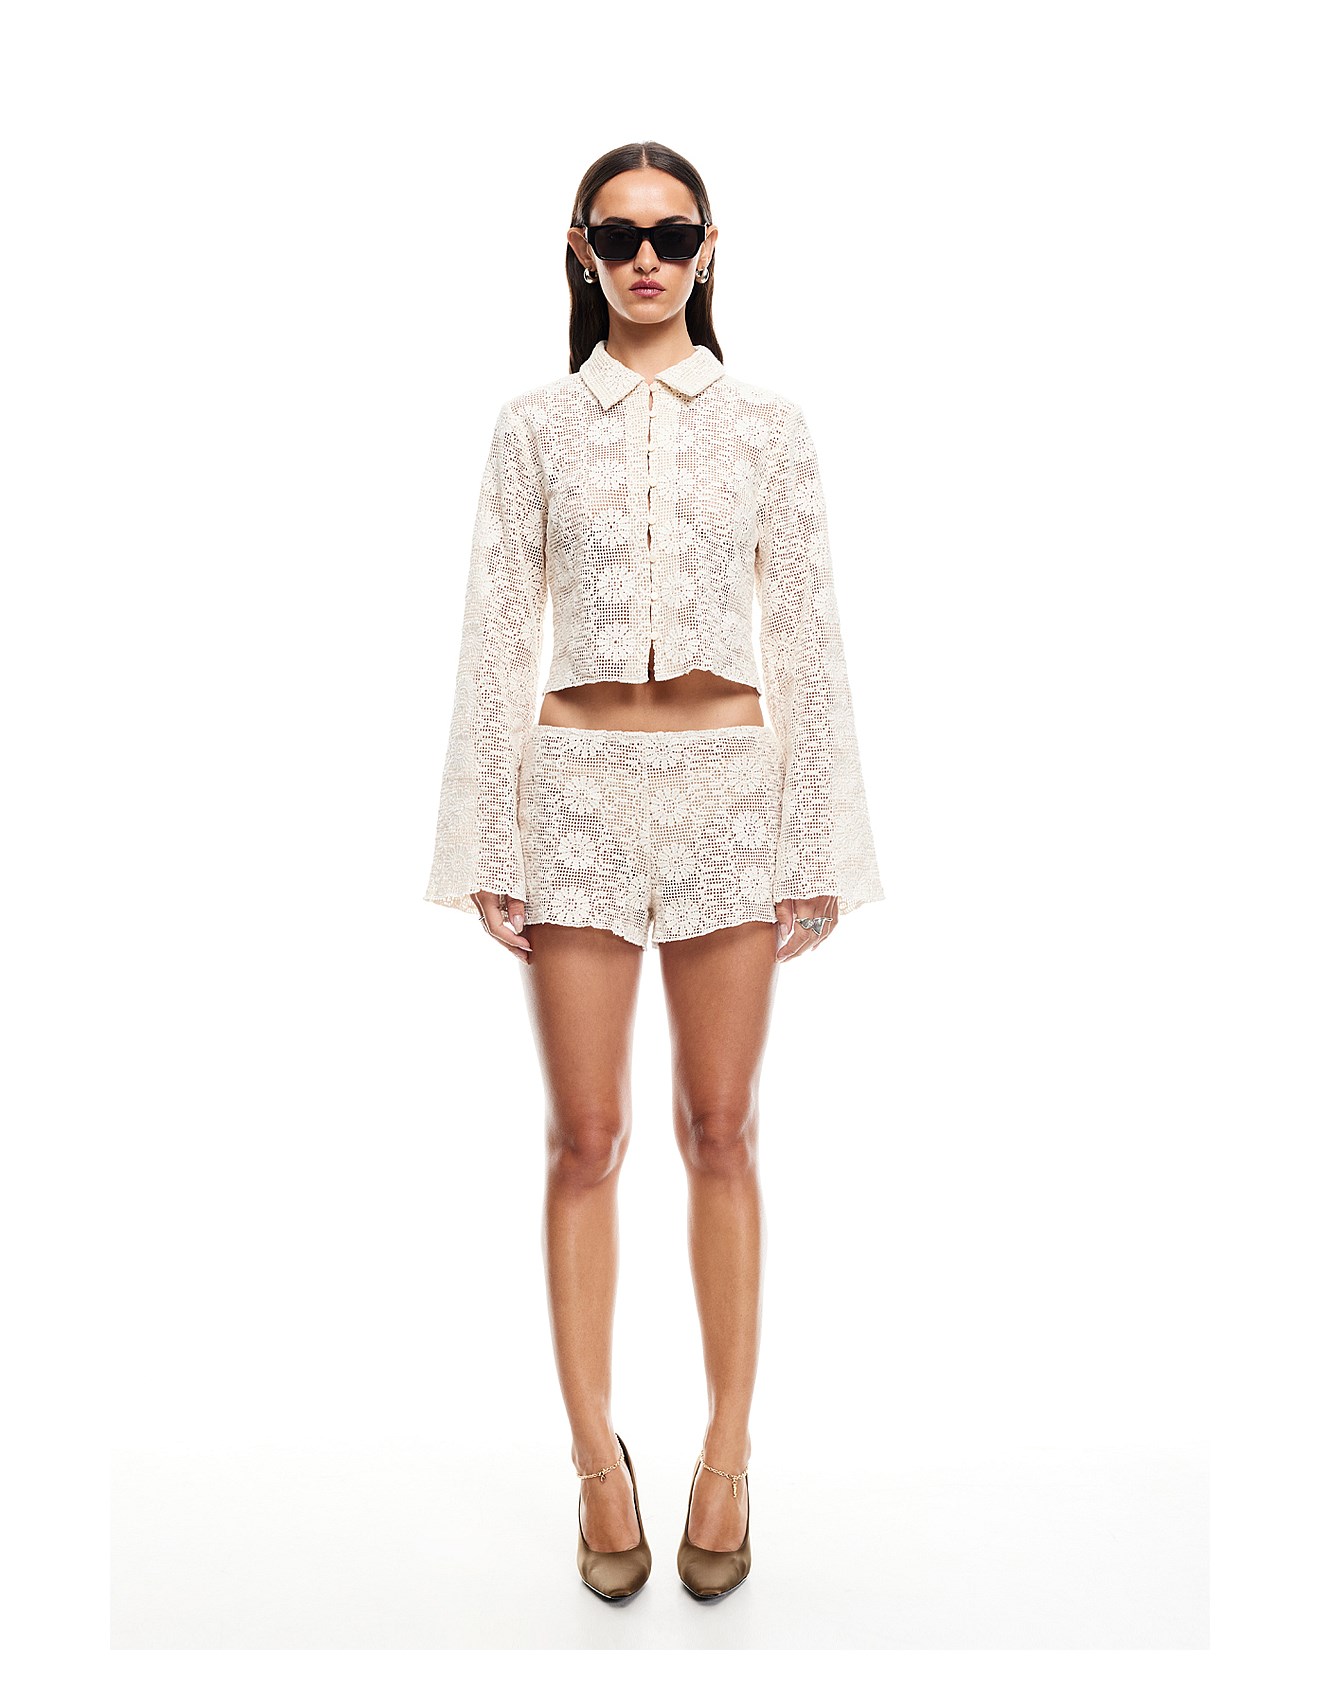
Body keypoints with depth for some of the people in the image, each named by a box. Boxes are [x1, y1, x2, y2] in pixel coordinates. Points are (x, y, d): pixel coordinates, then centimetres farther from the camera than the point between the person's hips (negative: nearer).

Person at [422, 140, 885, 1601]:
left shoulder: (768, 427, 7)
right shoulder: (535, 427, 7)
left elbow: (803, 640, 4)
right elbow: (496, 641, 3)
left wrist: (816, 843, -1)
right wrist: (490, 841, -3)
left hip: (729, 785, 0)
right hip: (580, 787, 0)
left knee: (720, 1133, 6)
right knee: (585, 1136, 3)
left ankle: (728, 1453, 21)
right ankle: (597, 1456, 19)